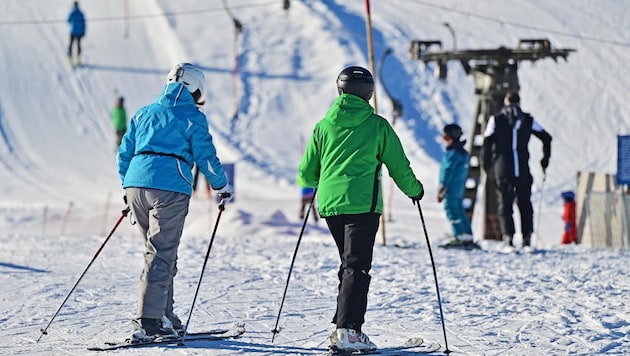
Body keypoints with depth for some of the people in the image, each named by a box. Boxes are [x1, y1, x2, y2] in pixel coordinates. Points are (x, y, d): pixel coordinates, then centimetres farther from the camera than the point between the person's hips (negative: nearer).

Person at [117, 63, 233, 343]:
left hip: (135, 185, 6)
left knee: (157, 252, 17)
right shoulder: (192, 117, 4)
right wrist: (223, 187, 17)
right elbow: (206, 157, 2)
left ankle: (165, 317, 19)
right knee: (161, 256, -6)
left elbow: (124, 154, 20)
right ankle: (147, 324, -14)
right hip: (169, 190, -6)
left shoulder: (144, 113, 20)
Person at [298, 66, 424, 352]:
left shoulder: (324, 125, 10)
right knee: (357, 267, -5)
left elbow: (306, 174, 15)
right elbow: (398, 165, 7)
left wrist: (310, 182, 39)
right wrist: (414, 190, 26)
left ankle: (342, 328, 12)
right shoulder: (377, 125, 0)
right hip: (362, 203, -4)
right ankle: (348, 331, -17)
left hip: (329, 203, 4)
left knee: (348, 264, 17)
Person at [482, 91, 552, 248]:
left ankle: (507, 235, -12)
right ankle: (527, 236, 5)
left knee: (505, 202, 3)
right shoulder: (528, 120, 7)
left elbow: (487, 142, -4)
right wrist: (545, 159, 16)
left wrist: (486, 164, 4)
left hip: (502, 166, -1)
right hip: (523, 168, 1)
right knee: (524, 201, 11)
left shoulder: (496, 120, 2)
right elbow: (546, 138, 7)